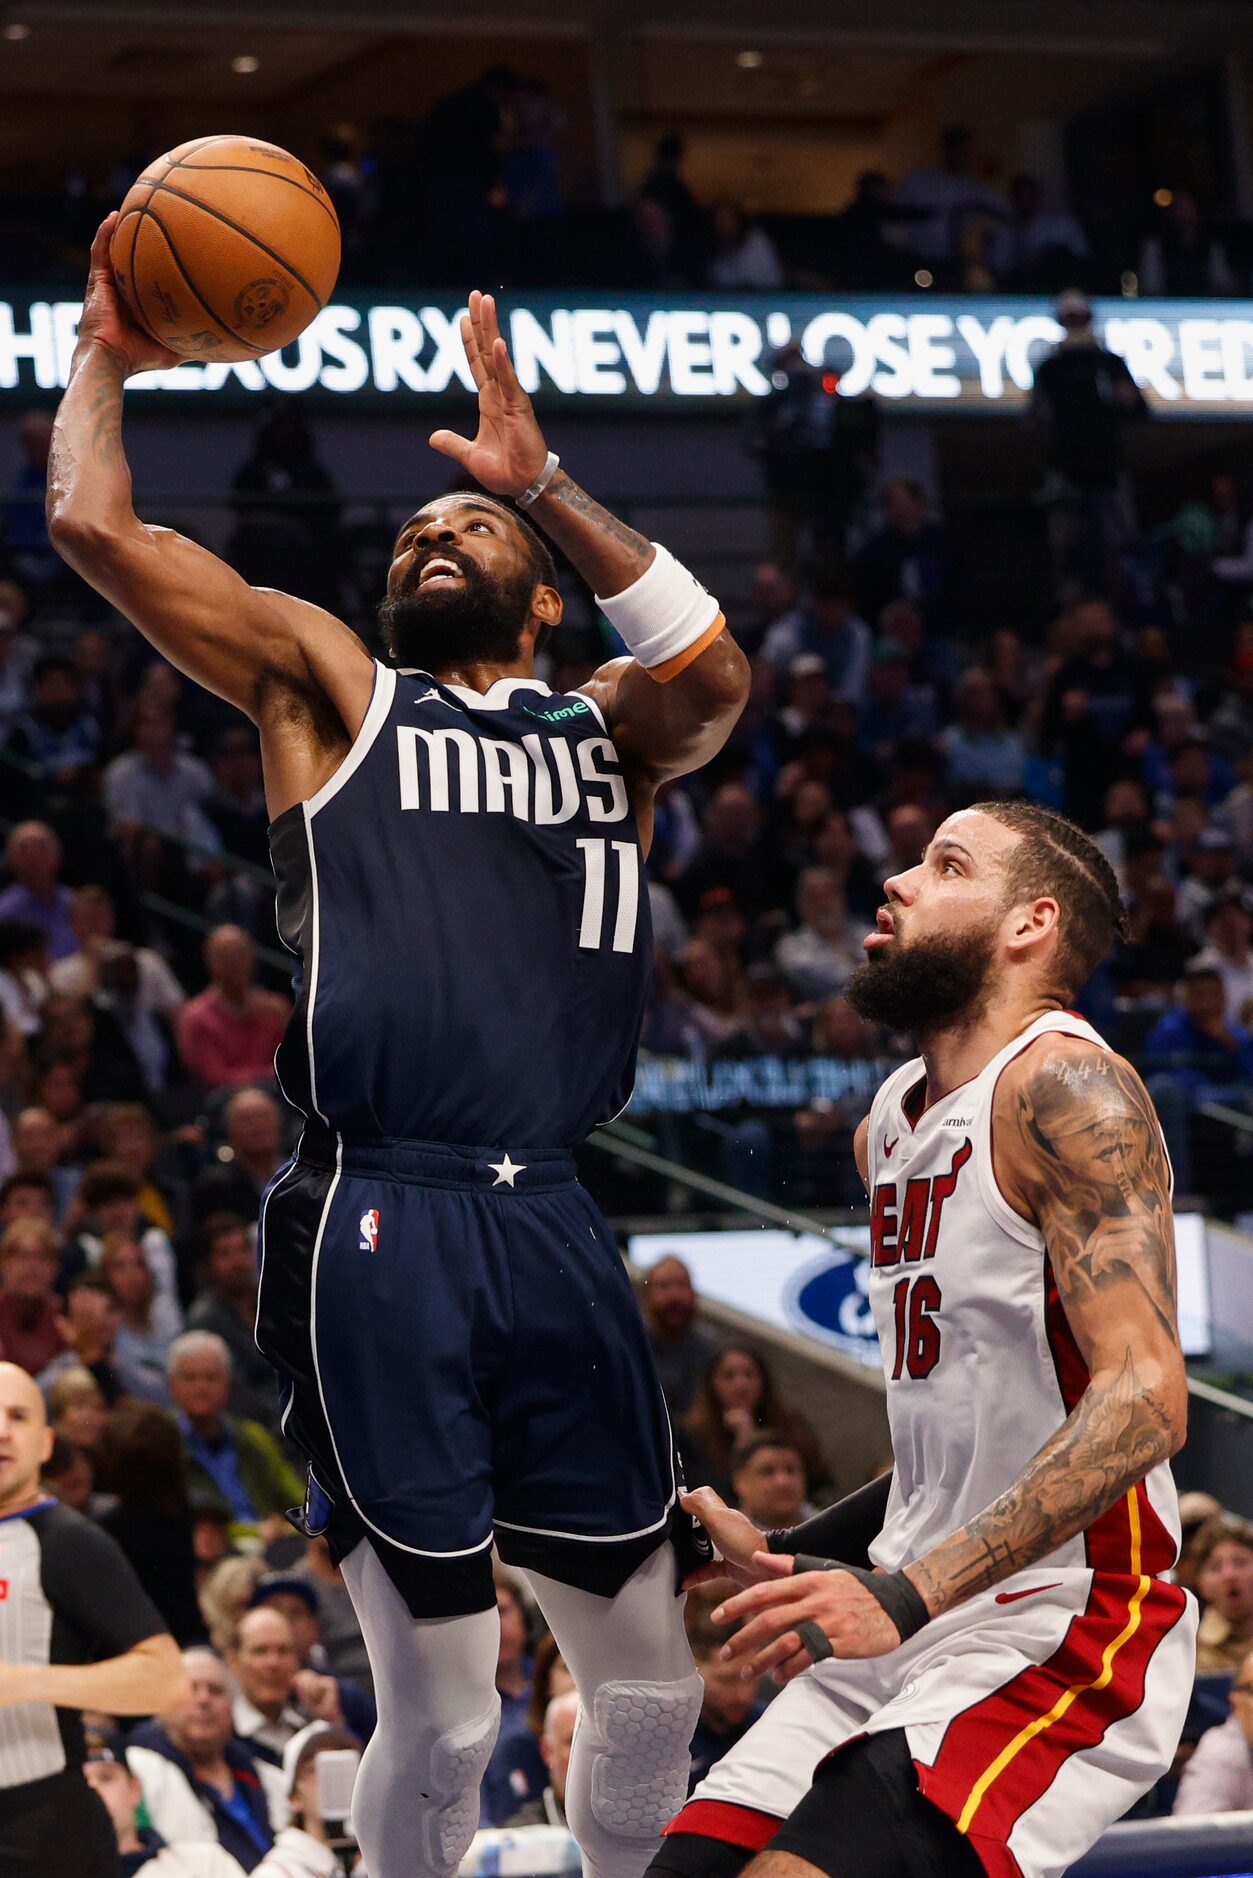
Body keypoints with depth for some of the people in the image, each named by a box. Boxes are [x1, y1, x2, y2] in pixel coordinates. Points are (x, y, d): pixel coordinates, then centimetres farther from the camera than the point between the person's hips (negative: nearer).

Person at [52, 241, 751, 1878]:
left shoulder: (608, 729, 18)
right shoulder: (329, 688, 12)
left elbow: (717, 678, -6)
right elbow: (93, 526, 2)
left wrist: (543, 478, -7)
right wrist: (106, 360, 16)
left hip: (552, 1229, 4)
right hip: (377, 1228, -3)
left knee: (652, 1684, 9)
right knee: (444, 1718, -4)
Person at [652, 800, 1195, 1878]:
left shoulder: (1065, 1089, -12)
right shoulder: (891, 1123, 16)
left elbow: (1144, 1400, -24)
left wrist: (908, 1596, -29)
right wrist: (788, 1553, 17)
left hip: (1062, 1635, -9)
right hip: (908, 1627, 9)